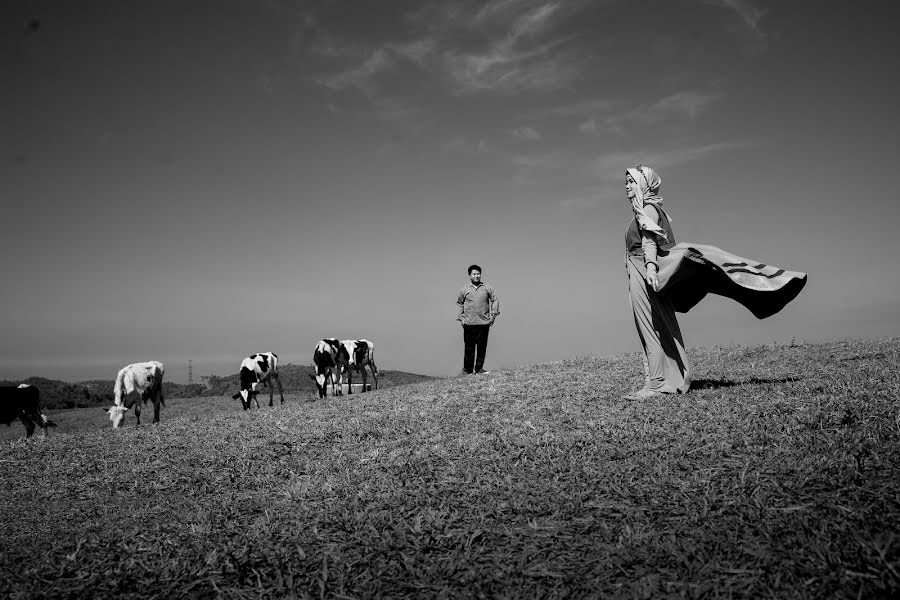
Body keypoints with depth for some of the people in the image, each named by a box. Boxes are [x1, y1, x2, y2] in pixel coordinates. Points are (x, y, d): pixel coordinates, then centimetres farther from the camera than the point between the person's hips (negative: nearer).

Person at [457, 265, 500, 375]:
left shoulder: (487, 288, 5)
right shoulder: (464, 289, 5)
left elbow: (495, 300, 12)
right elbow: (459, 304, 14)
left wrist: (493, 315, 5)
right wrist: (461, 318, 7)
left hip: (484, 323, 1)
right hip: (469, 323, -1)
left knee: (482, 347, 3)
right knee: (469, 347, -1)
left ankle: (479, 368, 14)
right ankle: (467, 370, 8)